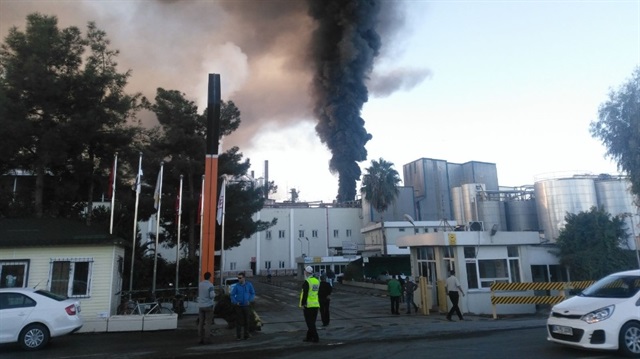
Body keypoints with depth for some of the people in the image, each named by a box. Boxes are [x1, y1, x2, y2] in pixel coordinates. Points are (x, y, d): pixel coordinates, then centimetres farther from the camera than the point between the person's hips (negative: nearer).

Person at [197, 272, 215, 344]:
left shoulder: (200, 284, 5)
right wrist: (214, 294, 3)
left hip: (200, 306, 5)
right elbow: (212, 295, -18)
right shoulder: (210, 285, -13)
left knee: (201, 323, 8)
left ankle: (201, 339, 9)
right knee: (208, 323, -1)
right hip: (208, 306, -5)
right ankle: (207, 339, -2)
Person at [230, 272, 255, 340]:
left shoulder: (249, 284, -3)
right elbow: (232, 295, 1)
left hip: (246, 306, 1)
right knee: (238, 321, 2)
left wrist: (249, 301, -9)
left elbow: (253, 293, 6)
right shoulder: (236, 286, -6)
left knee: (247, 321, 7)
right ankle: (238, 336, 12)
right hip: (239, 306, -1)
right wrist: (235, 302, -13)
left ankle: (246, 335, 18)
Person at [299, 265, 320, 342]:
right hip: (316, 304, 7)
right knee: (312, 322, 15)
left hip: (308, 305, -7)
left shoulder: (307, 282, -15)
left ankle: (315, 338, -2)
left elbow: (305, 294, -18)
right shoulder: (317, 281, 8)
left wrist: (302, 304, -13)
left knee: (310, 322, 0)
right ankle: (309, 337, 23)